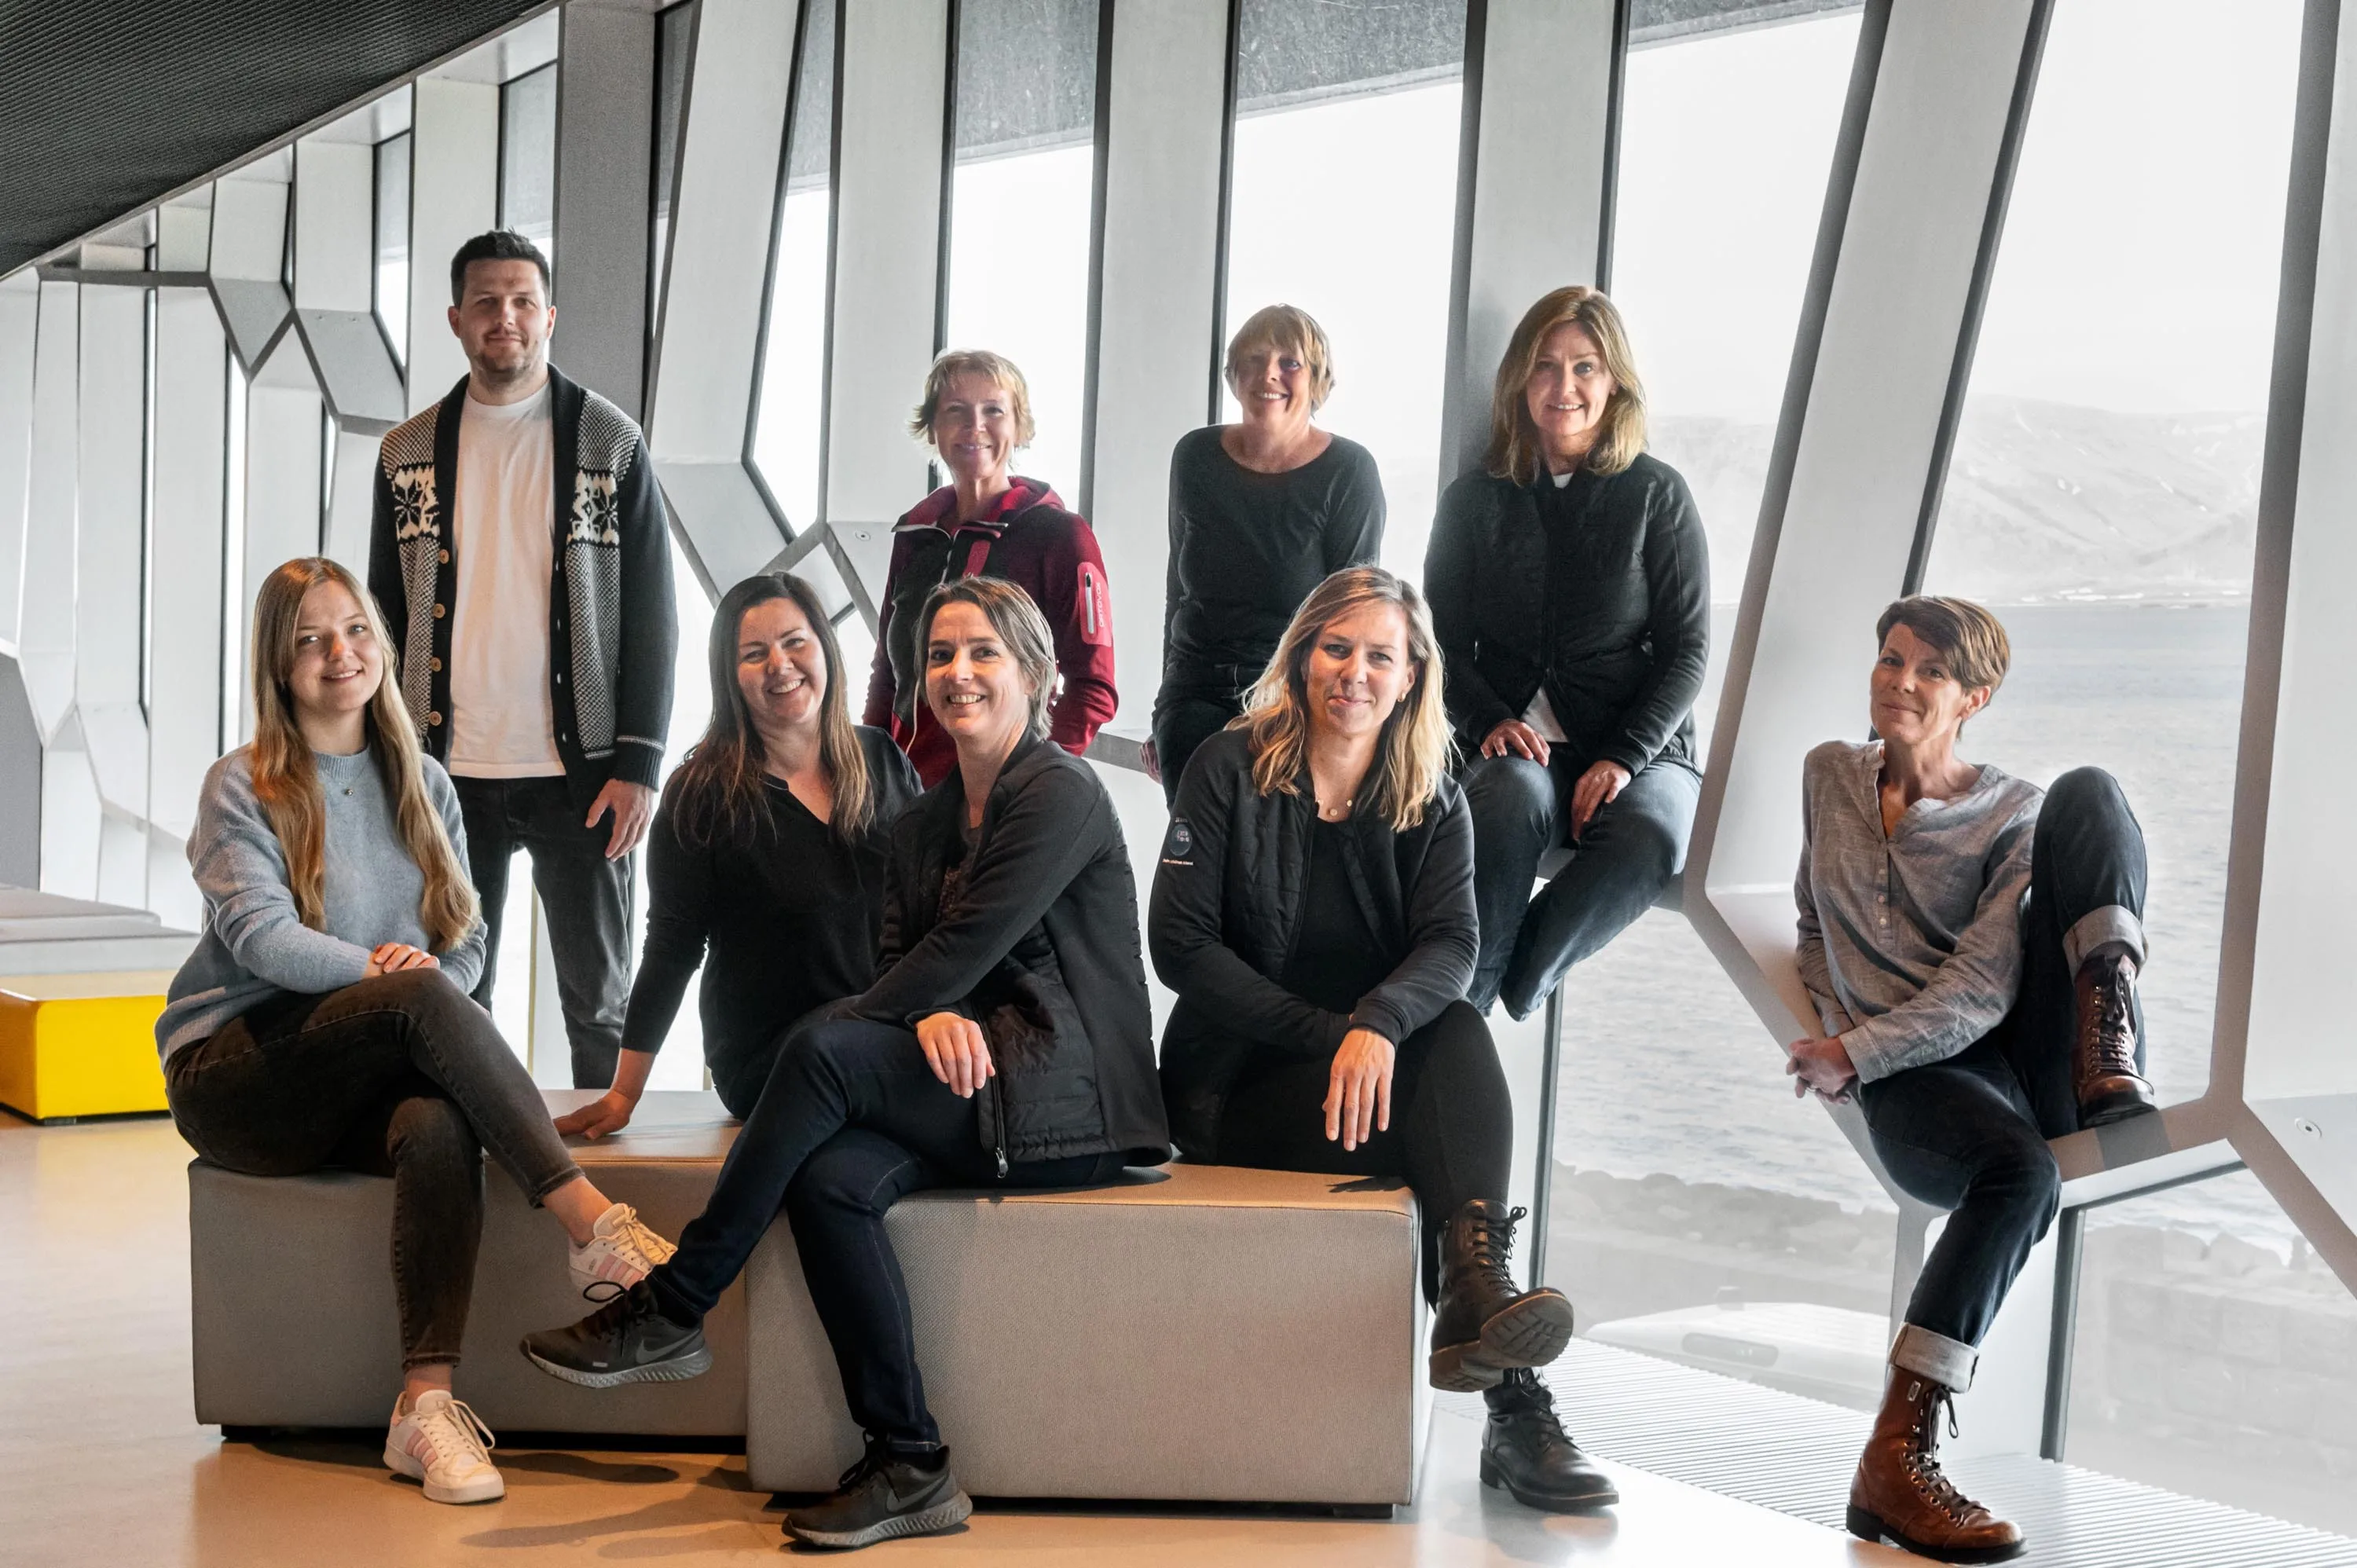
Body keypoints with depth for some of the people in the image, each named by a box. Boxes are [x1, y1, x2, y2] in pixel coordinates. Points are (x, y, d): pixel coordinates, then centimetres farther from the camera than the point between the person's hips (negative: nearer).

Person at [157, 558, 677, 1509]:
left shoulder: (421, 785, 16)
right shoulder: (241, 789, 2)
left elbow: (466, 942, 11)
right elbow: (260, 936, -13)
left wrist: (428, 978, -12)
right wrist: (379, 968, -28)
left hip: (370, 1076, 3)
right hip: (235, 1073, -3)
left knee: (439, 1128, -34)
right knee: (420, 997, -33)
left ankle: (425, 1406, -40)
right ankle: (594, 1224, -39)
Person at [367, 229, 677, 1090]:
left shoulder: (611, 443, 1)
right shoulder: (408, 453, 9)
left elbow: (650, 616, -1)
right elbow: (384, 619, 14)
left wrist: (637, 765, -9)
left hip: (580, 772, -2)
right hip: (447, 773, 3)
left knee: (599, 997, 5)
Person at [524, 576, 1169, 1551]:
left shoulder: (1063, 796, -5)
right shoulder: (922, 824, 20)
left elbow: (962, 949, -13)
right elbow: (899, 962, 7)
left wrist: (834, 1038, -9)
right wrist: (932, 1018, -17)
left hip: (1064, 1098, -6)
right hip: (965, 1080, 6)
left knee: (822, 1050, -27)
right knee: (829, 1176, -26)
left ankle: (669, 1313, -16)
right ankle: (908, 1469, -23)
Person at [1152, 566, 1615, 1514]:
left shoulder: (1433, 806, 8)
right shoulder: (1230, 769, 1)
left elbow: (1451, 945, -11)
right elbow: (1181, 944, -8)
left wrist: (1378, 1023, -35)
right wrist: (1326, 1034, -19)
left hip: (1378, 1067, 3)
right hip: (1234, 1080, -3)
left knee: (1459, 1034, -31)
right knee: (1441, 1138, -29)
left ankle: (1478, 1291, -46)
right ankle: (1511, 1404, -38)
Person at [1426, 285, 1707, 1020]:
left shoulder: (1657, 496, 5)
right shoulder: (1476, 500, 11)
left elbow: (1686, 649, 2)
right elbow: (1443, 641, 10)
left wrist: (1624, 757, -13)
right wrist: (1488, 721, -11)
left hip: (1639, 745, -1)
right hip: (1517, 743, 1)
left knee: (1647, 842, -35)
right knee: (1510, 796, -36)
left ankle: (1499, 992, -23)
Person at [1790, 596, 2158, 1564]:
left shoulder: (2013, 816, 8)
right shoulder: (1828, 776, 18)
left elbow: (1982, 991, -4)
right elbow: (1816, 928, 27)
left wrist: (1855, 1051, -14)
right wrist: (1835, 1036, 8)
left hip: (2026, 1055, 0)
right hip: (1912, 1084, 0)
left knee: (2087, 793, -17)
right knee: (2022, 1168, -41)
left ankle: (2110, 1064, -35)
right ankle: (1896, 1458, -38)